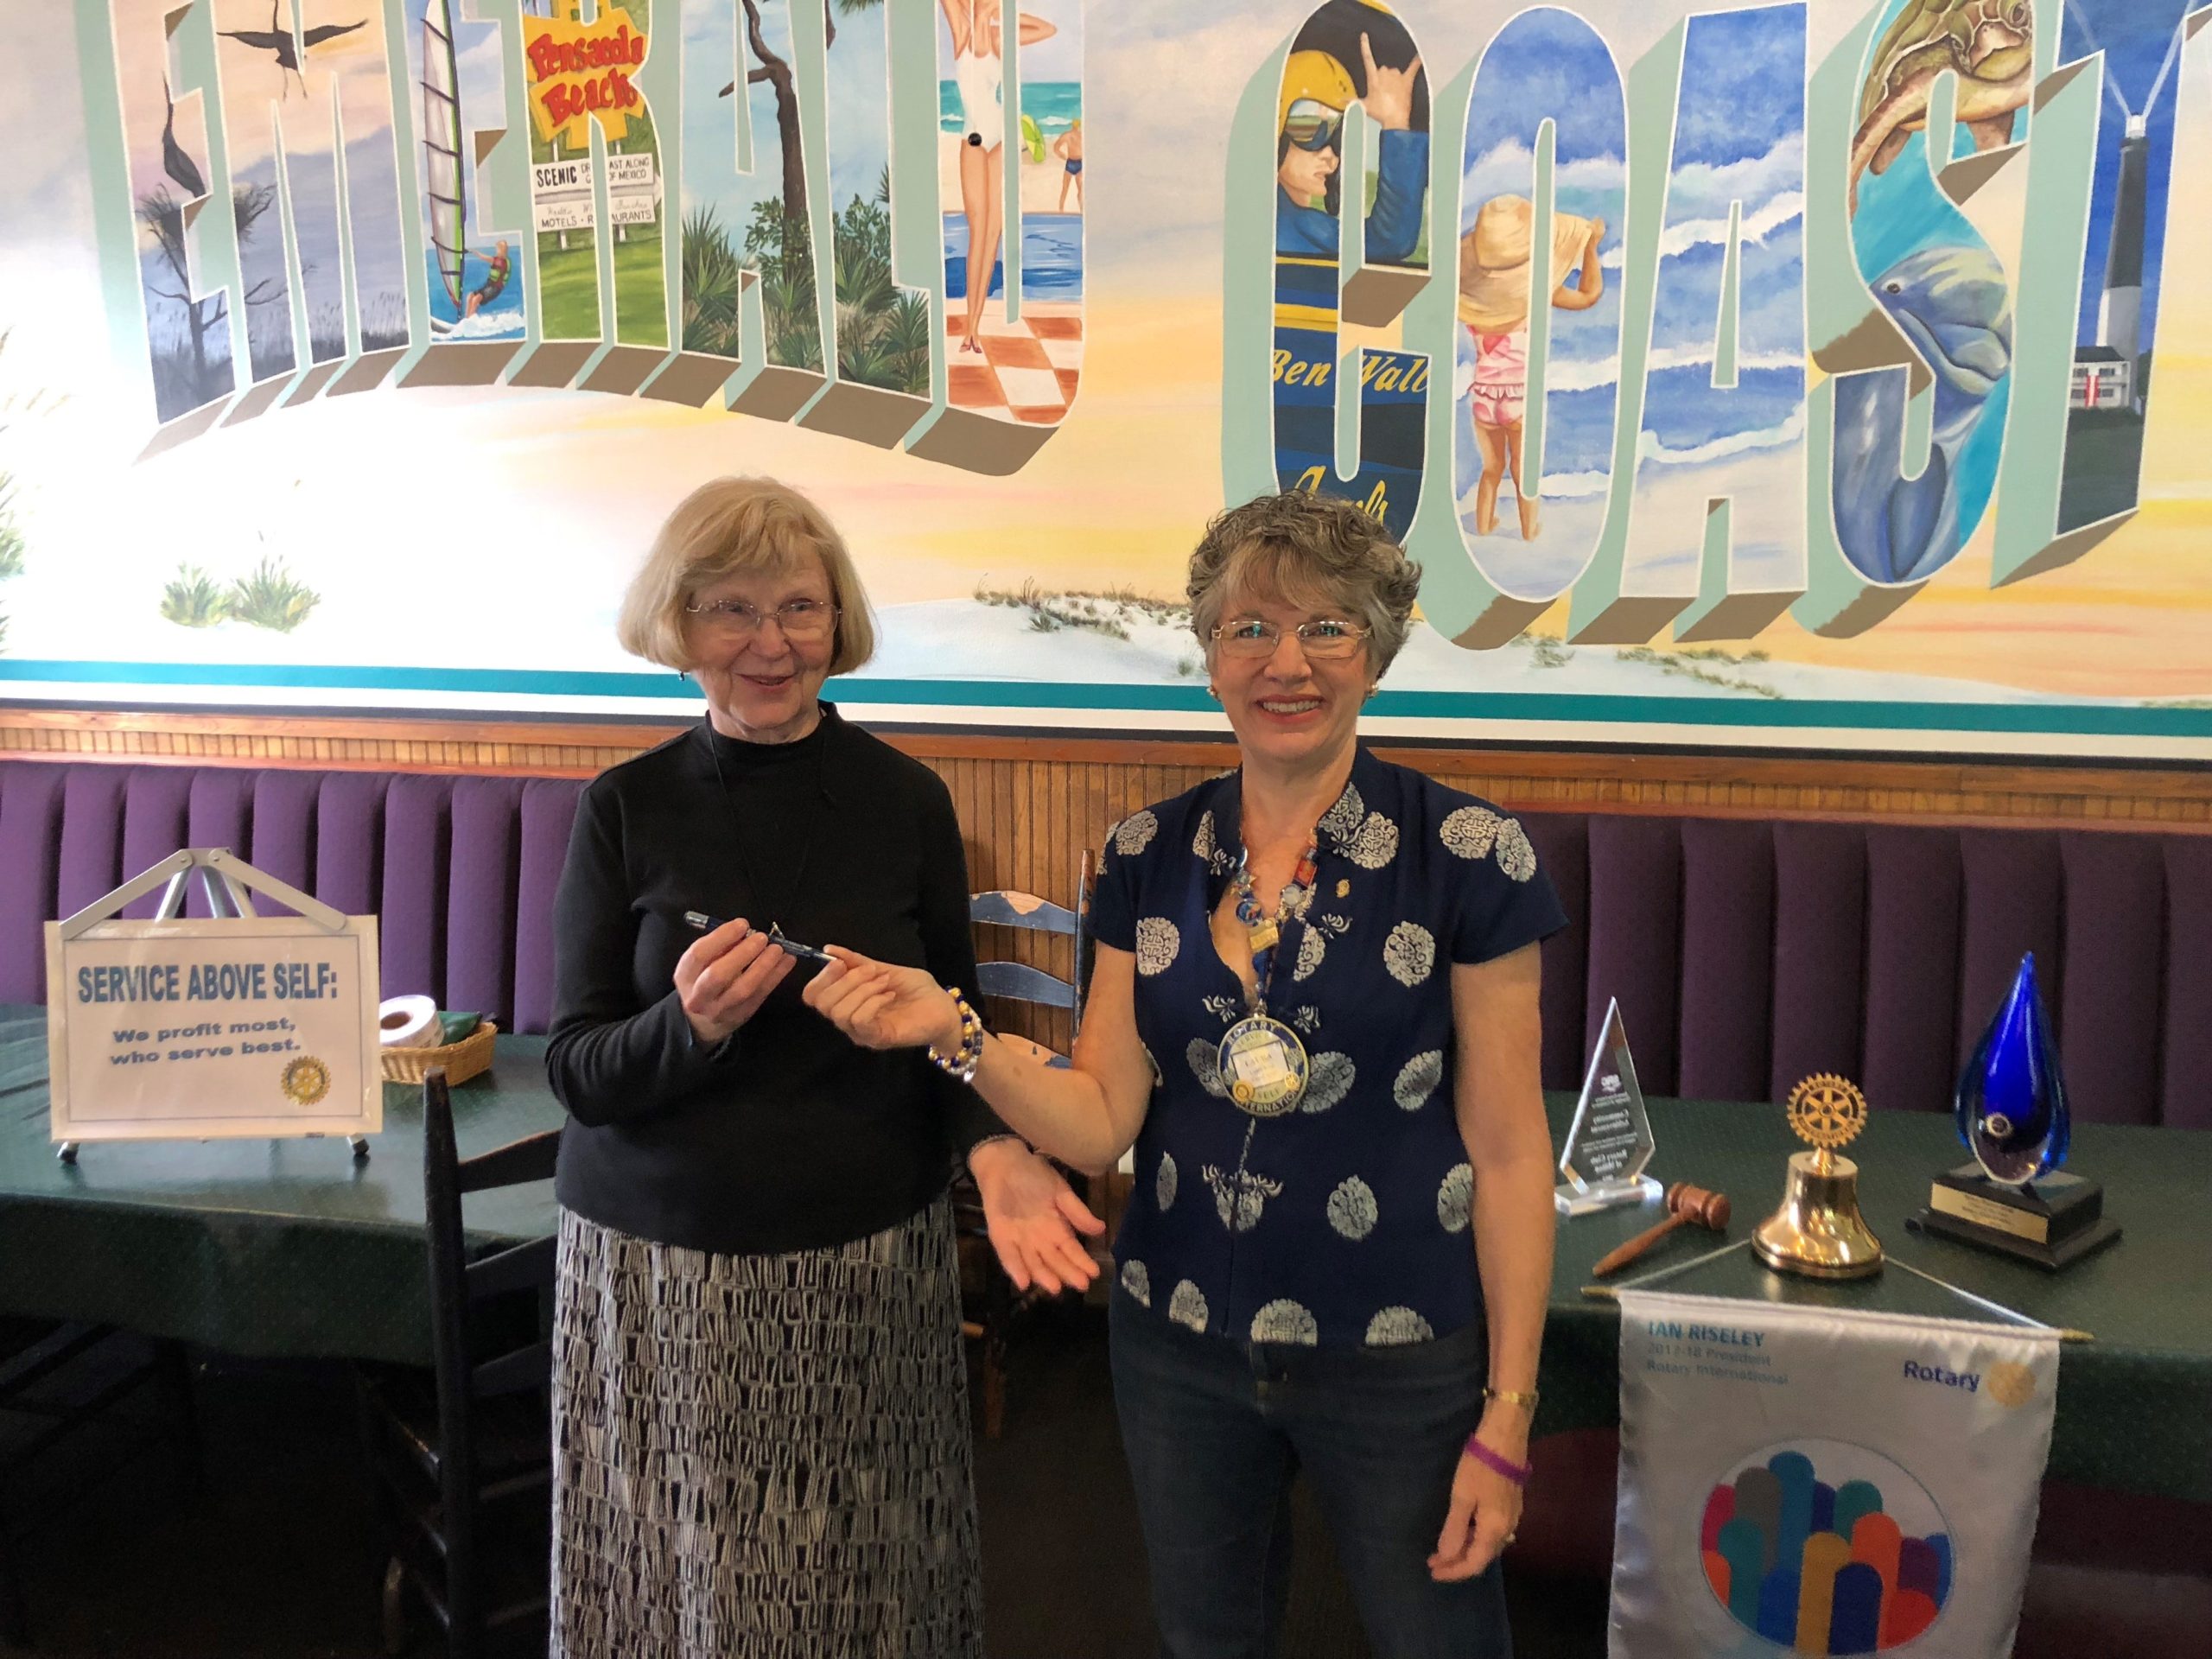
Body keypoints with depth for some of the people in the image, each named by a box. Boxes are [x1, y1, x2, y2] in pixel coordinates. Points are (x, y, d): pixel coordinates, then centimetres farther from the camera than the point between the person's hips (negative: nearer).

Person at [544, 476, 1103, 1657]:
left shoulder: (906, 799, -3)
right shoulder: (625, 807, -4)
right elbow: (575, 1071, -3)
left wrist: (995, 1150, -15)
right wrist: (689, 1024, -24)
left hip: (869, 1269, 0)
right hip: (656, 1271, 0)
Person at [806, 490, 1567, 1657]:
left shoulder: (1466, 856, -12)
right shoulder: (1149, 856, -2)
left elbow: (1508, 1149, -9)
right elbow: (1100, 1121, -3)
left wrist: (1507, 1417, -8)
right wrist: (955, 1033, -19)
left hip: (1398, 1358, -3)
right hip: (1179, 1344, 4)